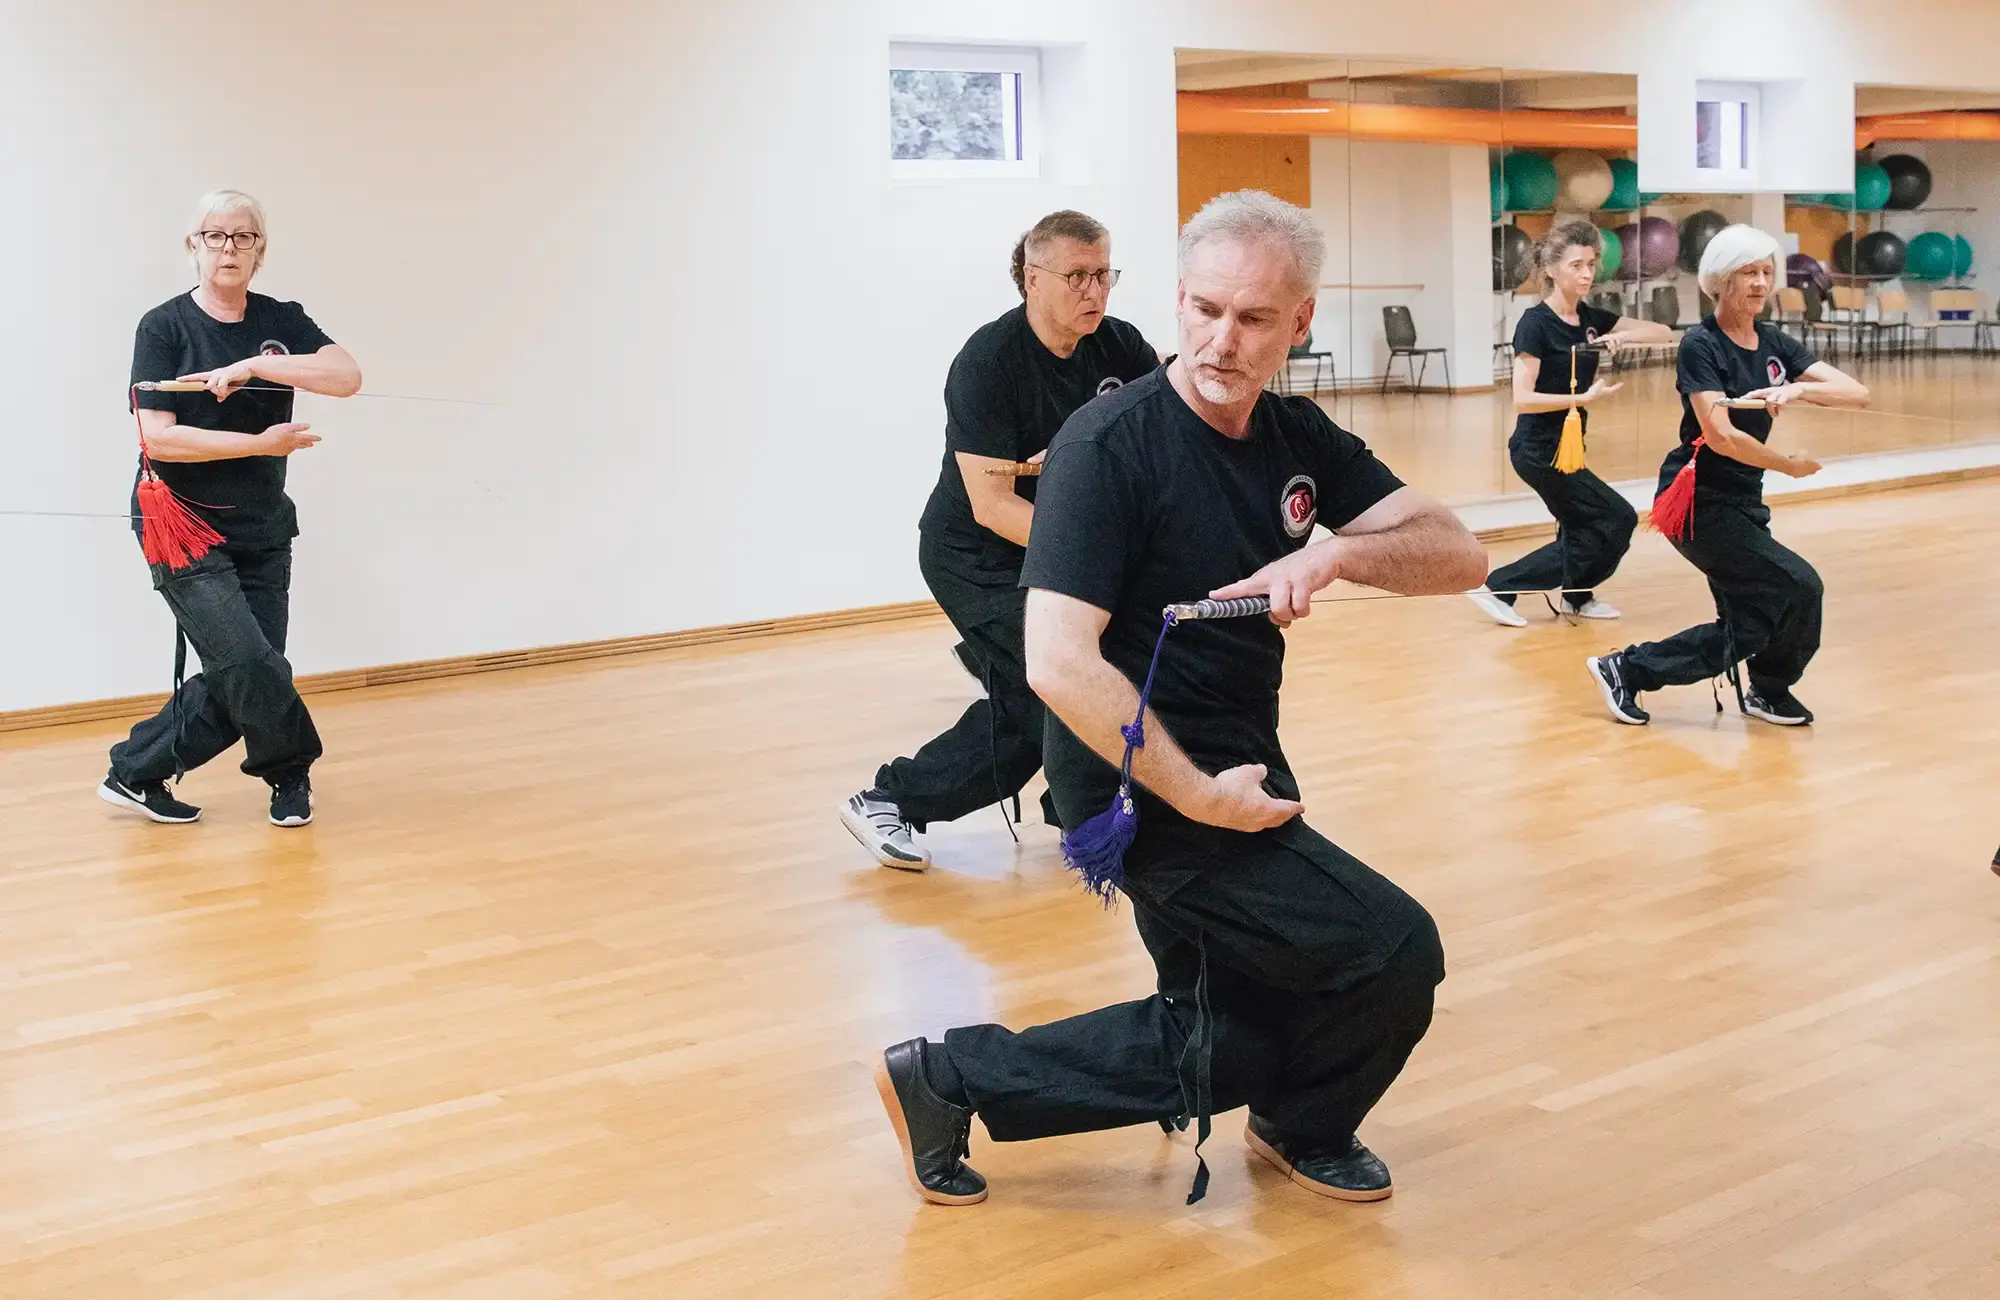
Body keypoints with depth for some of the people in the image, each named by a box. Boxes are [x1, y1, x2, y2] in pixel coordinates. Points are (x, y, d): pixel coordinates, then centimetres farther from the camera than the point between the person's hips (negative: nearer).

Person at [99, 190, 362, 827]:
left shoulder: (282, 321, 4)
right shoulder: (165, 326, -6)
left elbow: (347, 376, -14)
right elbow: (159, 439, -14)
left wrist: (251, 367, -24)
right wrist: (264, 444, -16)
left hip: (262, 529, 5)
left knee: (239, 684, 3)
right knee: (249, 665, -14)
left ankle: (136, 773, 20)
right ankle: (291, 773, 12)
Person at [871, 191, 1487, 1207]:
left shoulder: (1298, 437, 3)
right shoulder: (1110, 446, -19)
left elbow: (1459, 555, -4)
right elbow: (1059, 662, -27)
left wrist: (1337, 553, -23)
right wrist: (1197, 793, -25)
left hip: (1230, 771, 9)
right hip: (1145, 784, -8)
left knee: (1227, 1046, 17)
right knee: (1394, 951, -9)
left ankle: (950, 1079, 22)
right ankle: (1306, 1128, 19)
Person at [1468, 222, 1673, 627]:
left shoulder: (1591, 318, 5)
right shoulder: (1535, 323, -16)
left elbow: (1664, 332, 7)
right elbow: (1523, 399, -22)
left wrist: (1623, 335, -12)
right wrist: (1585, 398, -27)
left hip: (1566, 447, 8)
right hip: (1540, 450, -8)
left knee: (1583, 532, 16)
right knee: (1618, 519, -3)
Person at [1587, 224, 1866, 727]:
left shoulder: (1774, 343, 6)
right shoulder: (1701, 345, -13)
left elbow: (1857, 393, -3)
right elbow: (1720, 436, -23)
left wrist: (1798, 389, -22)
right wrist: (1789, 464, -12)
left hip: (1742, 500, 8)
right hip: (1698, 501, -8)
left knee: (1751, 626, 7)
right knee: (1798, 589, -11)